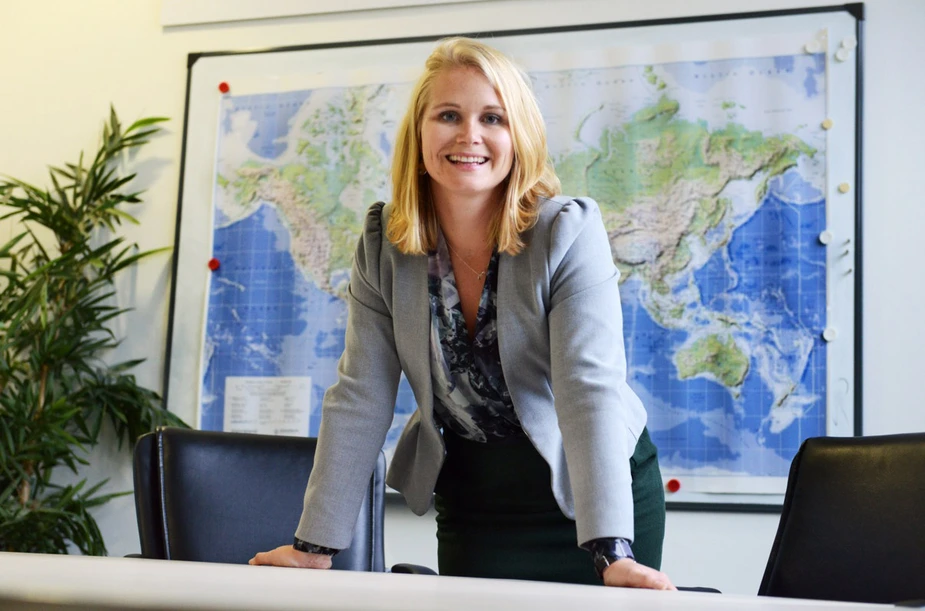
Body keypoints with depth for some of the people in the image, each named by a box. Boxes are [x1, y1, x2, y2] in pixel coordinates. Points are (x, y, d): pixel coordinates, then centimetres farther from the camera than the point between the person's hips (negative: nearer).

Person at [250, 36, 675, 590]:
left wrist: (613, 554, -34)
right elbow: (360, 399, -6)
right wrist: (316, 546, -9)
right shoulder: (383, 242, -7)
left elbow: (591, 392, -25)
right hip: (470, 499, 3)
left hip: (594, 493, -2)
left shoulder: (569, 232, -17)